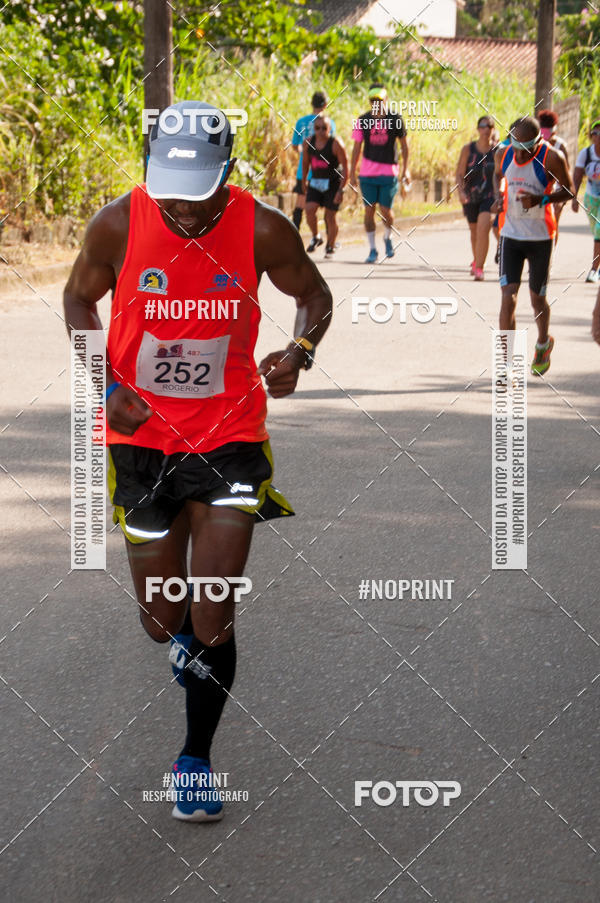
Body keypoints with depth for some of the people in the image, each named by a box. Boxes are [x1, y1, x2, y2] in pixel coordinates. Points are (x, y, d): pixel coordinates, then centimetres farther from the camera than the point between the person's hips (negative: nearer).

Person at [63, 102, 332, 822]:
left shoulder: (262, 231, -13)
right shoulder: (119, 224, -13)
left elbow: (313, 293, 6)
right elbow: (79, 298, 6)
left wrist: (300, 351, -16)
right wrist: (107, 387, -8)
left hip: (229, 438, -1)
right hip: (141, 435, 1)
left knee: (213, 622, -5)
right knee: (163, 620, 11)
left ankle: (196, 759, 17)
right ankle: (183, 637, 51)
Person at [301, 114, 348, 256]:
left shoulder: (336, 144, -17)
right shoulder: (308, 142, -2)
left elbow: (345, 167, -15)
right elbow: (305, 162, 14)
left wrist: (341, 190, -20)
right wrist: (304, 181, 20)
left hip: (333, 182, -4)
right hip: (316, 181, 4)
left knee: (330, 215, -1)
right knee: (309, 209, -15)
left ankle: (331, 246, 19)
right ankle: (316, 237, 9)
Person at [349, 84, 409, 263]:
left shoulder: (396, 120, -2)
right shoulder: (363, 121, 1)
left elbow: (404, 145, 7)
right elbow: (357, 148, 5)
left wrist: (405, 169, 3)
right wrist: (352, 173, 3)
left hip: (389, 172, -1)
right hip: (367, 173, 1)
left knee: (385, 210, -4)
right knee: (369, 210, 0)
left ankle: (387, 238, 27)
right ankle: (372, 249, 9)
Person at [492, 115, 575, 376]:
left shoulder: (551, 157, -15)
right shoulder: (503, 153, -4)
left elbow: (568, 190, -5)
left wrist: (541, 199, -23)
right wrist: (499, 196, -2)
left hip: (541, 238, -2)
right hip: (511, 235, 2)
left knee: (537, 299, 11)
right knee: (508, 298, -11)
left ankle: (543, 343, 41)